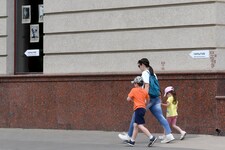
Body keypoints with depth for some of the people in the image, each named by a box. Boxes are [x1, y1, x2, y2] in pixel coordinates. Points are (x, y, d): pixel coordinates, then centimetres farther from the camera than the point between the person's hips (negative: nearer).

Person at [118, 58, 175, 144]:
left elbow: (147, 86, -17)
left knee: (136, 116, 2)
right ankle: (169, 135, -10)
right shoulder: (152, 73, 20)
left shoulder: (145, 73, -5)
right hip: (156, 98, 8)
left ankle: (129, 136, 7)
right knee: (160, 117, 1)